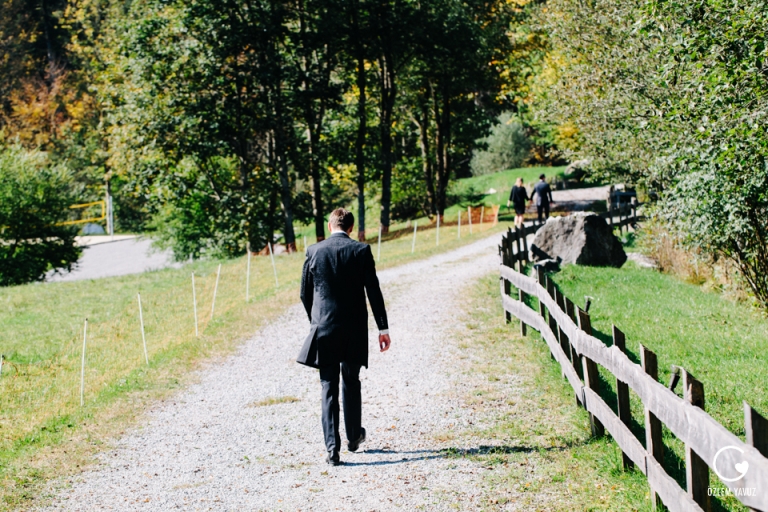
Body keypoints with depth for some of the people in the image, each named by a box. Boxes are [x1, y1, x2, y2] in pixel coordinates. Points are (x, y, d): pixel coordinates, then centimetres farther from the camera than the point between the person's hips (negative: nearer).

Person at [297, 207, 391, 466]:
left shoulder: (314, 251, -1)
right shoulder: (361, 250, -5)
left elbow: (305, 293, 5)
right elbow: (373, 291, -7)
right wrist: (383, 328, -2)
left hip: (323, 328, 0)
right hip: (354, 330, 0)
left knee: (329, 388, 3)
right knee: (351, 383, 18)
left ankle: (332, 449, -2)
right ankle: (354, 437, 32)